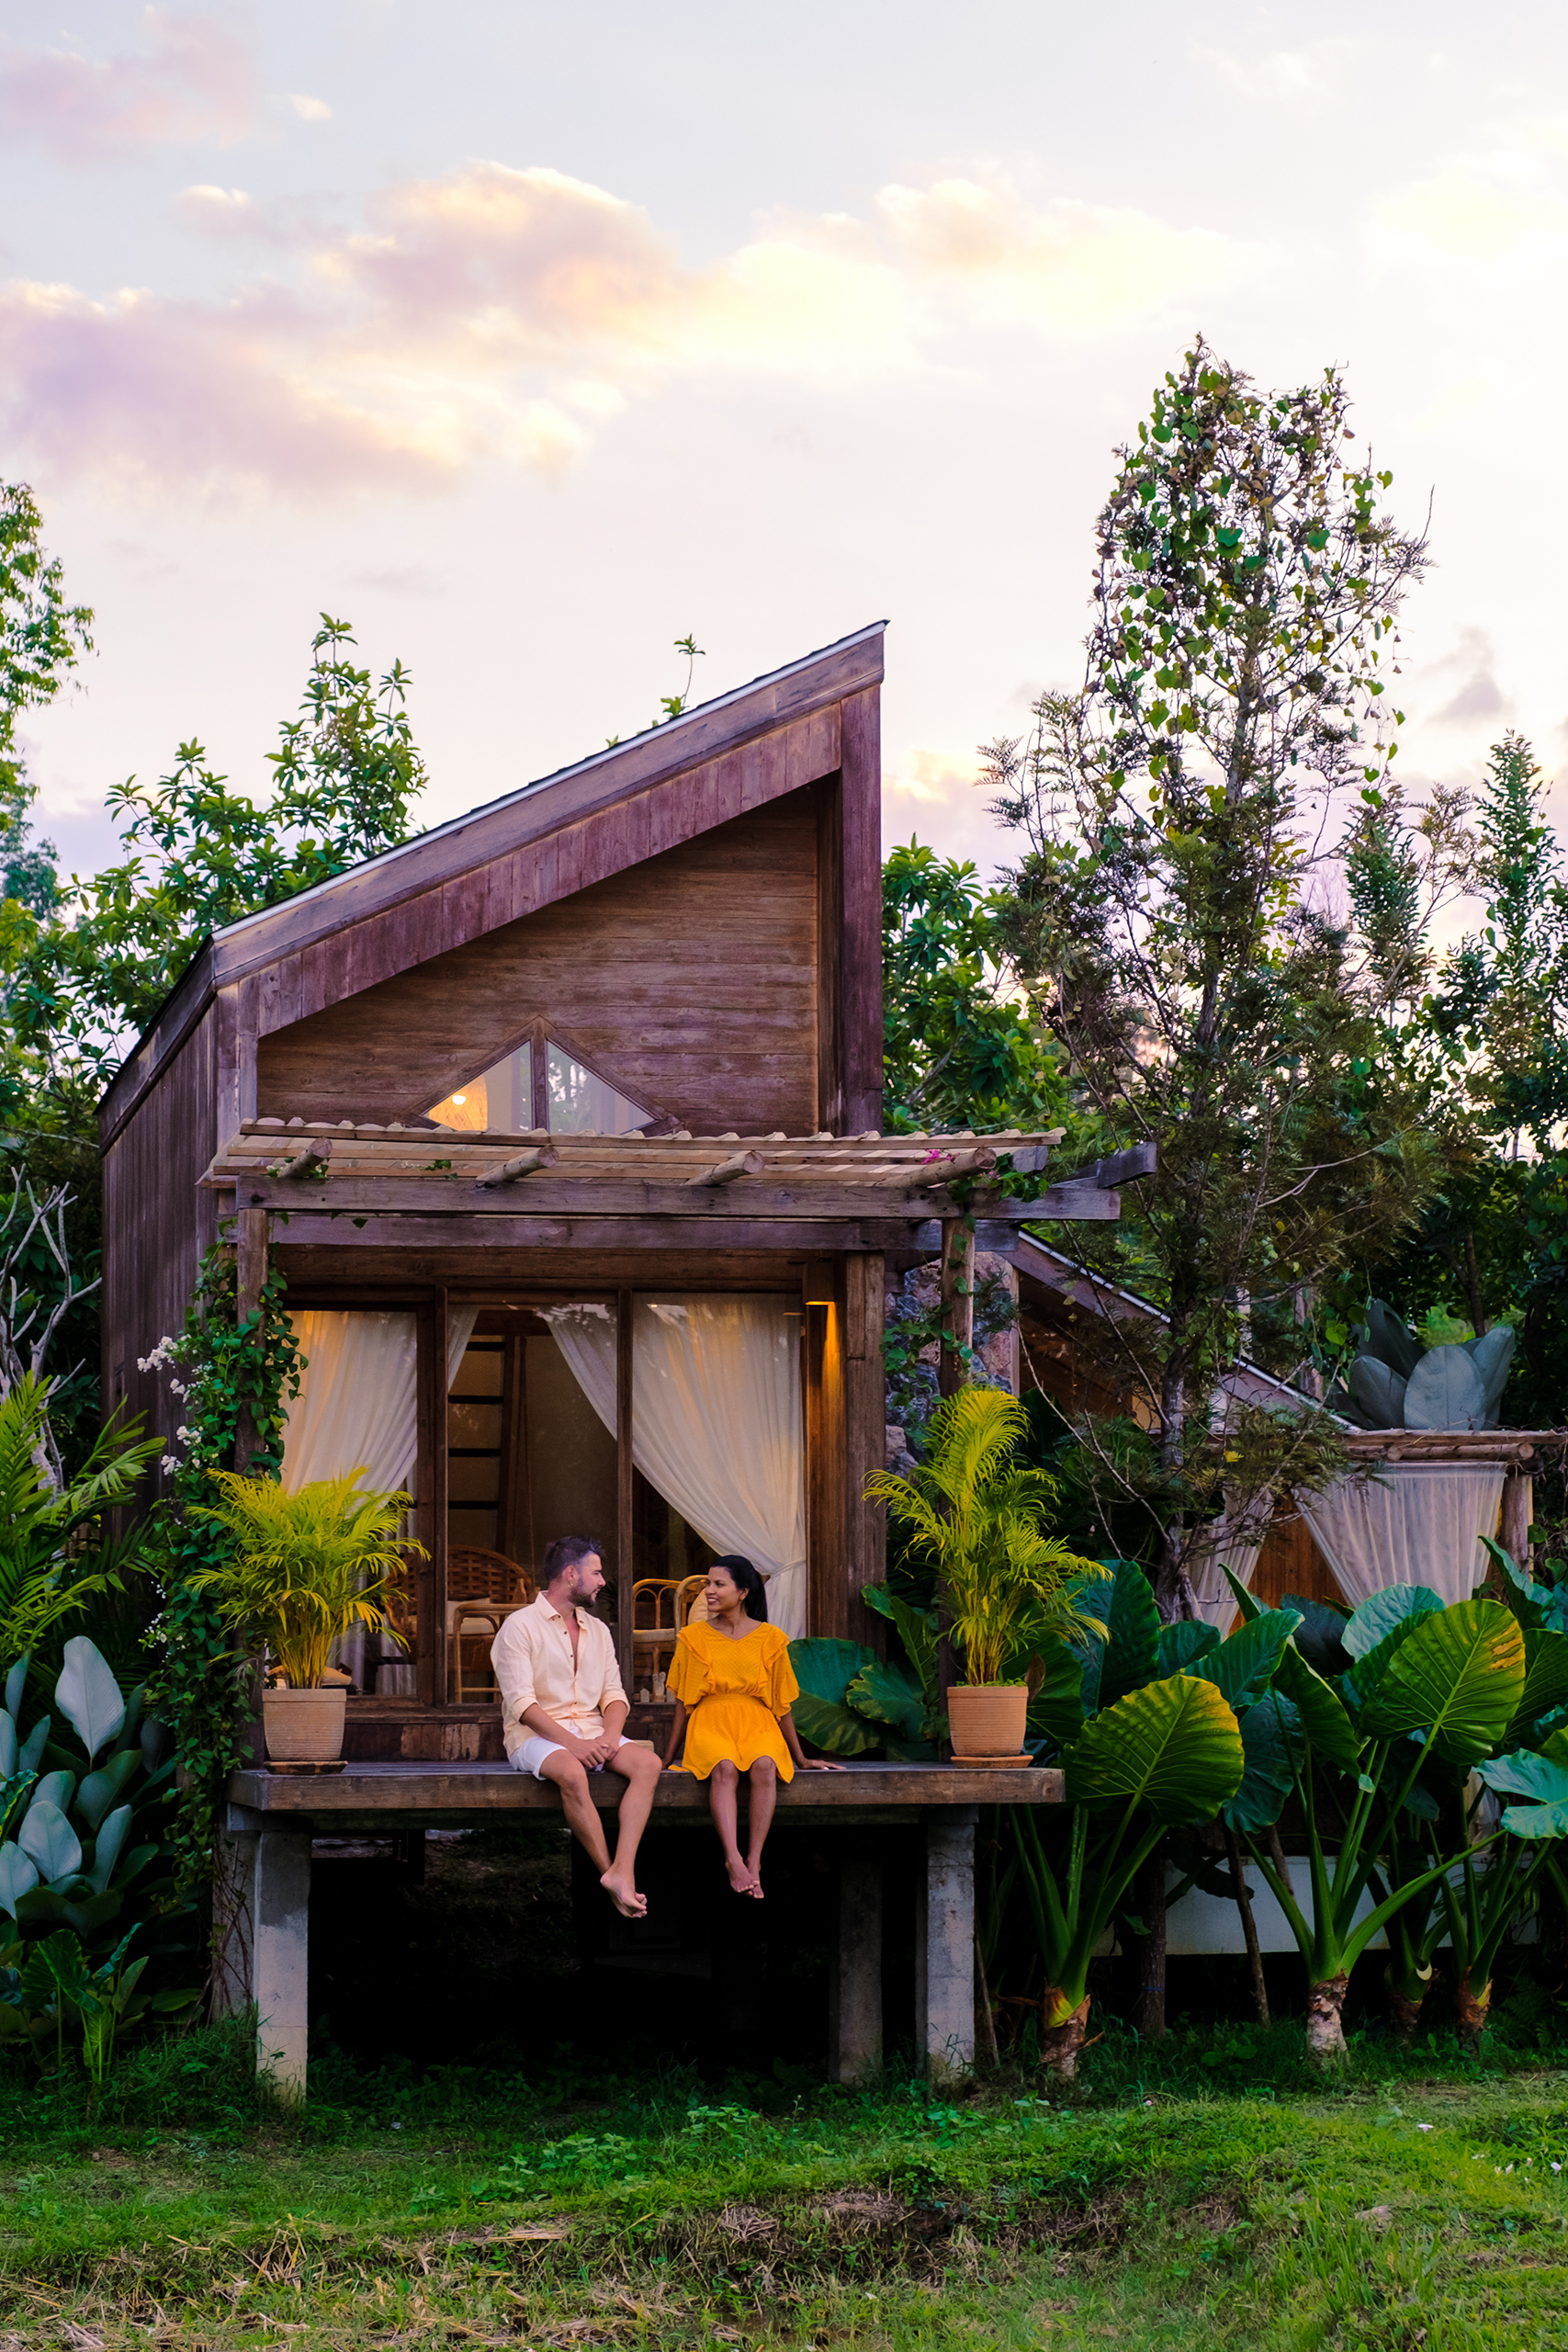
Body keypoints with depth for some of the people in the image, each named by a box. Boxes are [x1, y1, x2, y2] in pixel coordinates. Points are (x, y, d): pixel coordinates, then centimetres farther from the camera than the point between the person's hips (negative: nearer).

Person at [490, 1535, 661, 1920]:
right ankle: (610, 1874, -28)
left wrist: (609, 1737, -11)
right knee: (572, 1772, -38)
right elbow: (522, 1703, -13)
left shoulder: (598, 1631, 17)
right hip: (535, 1735, -6)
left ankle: (622, 1871, -36)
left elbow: (614, 1693, 10)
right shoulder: (521, 1626, -4)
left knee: (647, 1763, -23)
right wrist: (571, 1742, -22)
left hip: (592, 1733, 6)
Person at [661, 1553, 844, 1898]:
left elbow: (781, 1703, 14)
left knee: (764, 1766, -35)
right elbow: (684, 1702, 12)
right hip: (710, 1724, 0)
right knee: (724, 1768, -36)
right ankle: (733, 1860, -49)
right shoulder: (693, 1637, 9)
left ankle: (754, 1862, -39)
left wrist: (801, 1758, 16)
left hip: (757, 1724, 0)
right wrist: (666, 1758, 8)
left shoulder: (770, 1639, 8)